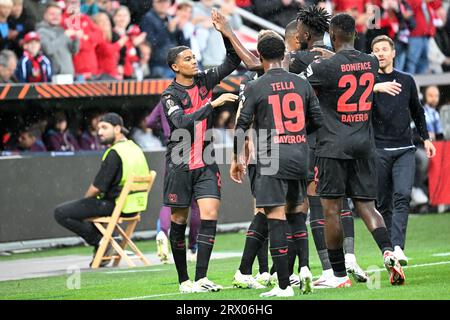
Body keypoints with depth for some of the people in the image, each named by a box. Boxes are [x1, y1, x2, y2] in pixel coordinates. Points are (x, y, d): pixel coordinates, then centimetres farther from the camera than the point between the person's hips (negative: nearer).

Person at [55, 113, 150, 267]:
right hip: (134, 205, 9)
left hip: (115, 206, -9)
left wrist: (85, 199, 2)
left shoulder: (114, 153, -18)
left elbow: (98, 187, -18)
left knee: (61, 213, -7)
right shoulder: (135, 149, 12)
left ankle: (99, 241, -5)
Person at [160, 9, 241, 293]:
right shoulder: (170, 95, -8)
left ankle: (201, 278, -13)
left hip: (206, 164, 3)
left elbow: (233, 60, 6)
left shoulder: (205, 81, 6)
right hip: (180, 165, -3)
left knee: (210, 216, -11)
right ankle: (183, 279, 16)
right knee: (179, 221, 4)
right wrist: (213, 103, -29)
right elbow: (183, 122, -24)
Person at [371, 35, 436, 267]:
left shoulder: (406, 80, 13)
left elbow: (417, 111, 24)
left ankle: (397, 247, -24)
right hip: (378, 150, -2)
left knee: (402, 197, -15)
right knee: (383, 203, 1)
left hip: (404, 150, 2)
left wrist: (425, 138, 20)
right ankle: (388, 249, 10)